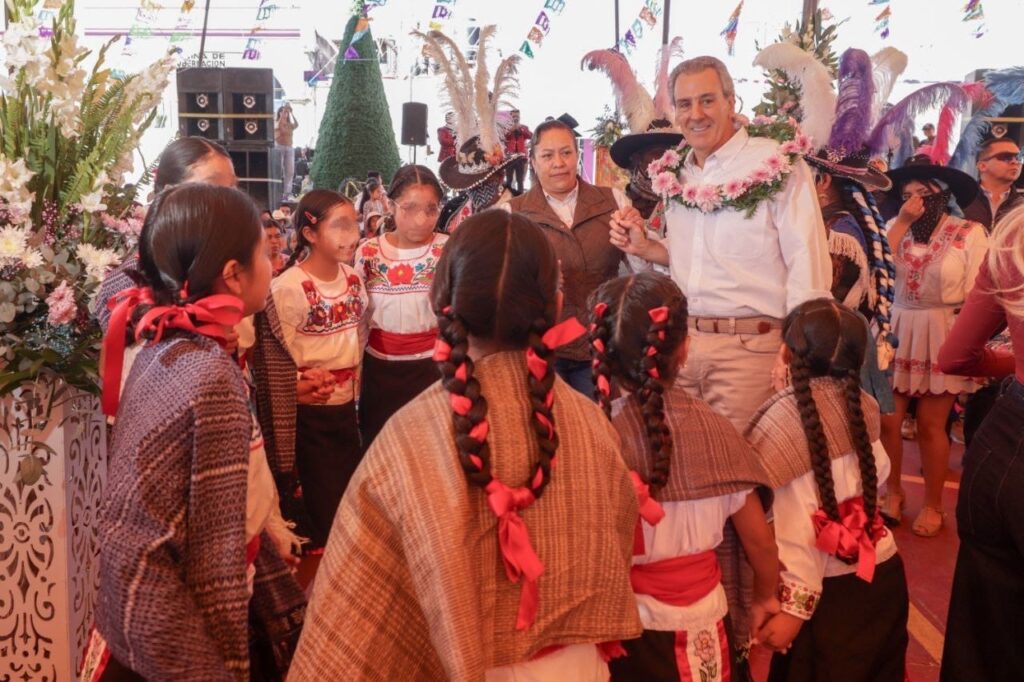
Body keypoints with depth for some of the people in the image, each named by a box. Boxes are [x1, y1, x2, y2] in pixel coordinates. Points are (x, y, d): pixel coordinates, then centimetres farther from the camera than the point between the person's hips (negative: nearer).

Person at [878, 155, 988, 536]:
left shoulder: (969, 233, -4)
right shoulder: (897, 229, 7)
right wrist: (902, 221, -10)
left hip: (942, 336, -3)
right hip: (896, 332, 3)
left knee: (930, 425, 3)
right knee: (887, 420, 1)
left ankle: (932, 505, 19)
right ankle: (893, 493, 21)